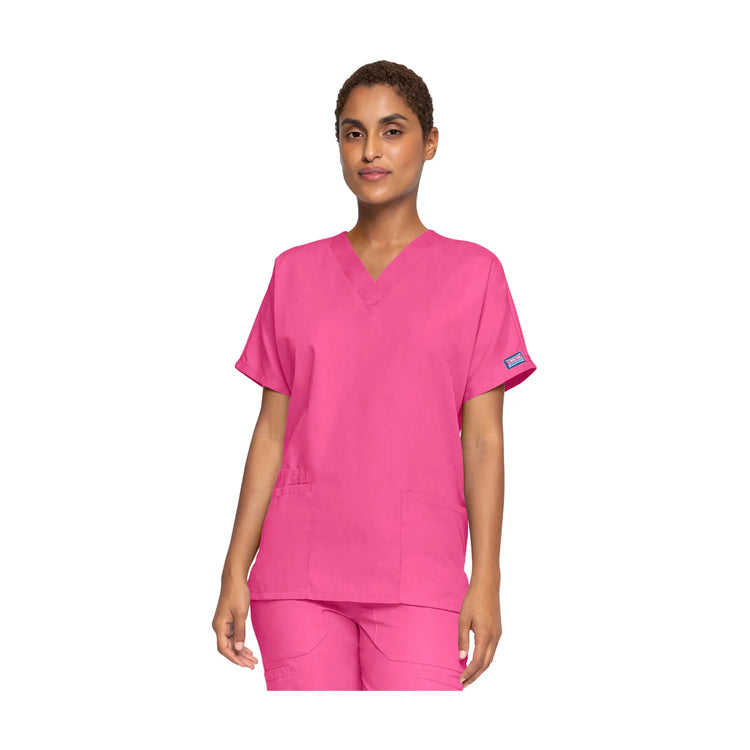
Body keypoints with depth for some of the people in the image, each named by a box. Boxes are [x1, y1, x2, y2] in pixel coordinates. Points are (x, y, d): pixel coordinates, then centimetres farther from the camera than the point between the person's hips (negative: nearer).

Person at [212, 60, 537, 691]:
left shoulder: (472, 272, 5)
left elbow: (482, 440, 2)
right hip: (298, 575, 2)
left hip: (419, 577, -2)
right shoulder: (296, 272, 11)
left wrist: (486, 580, -4)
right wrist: (235, 571, 6)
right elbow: (271, 433, 11)